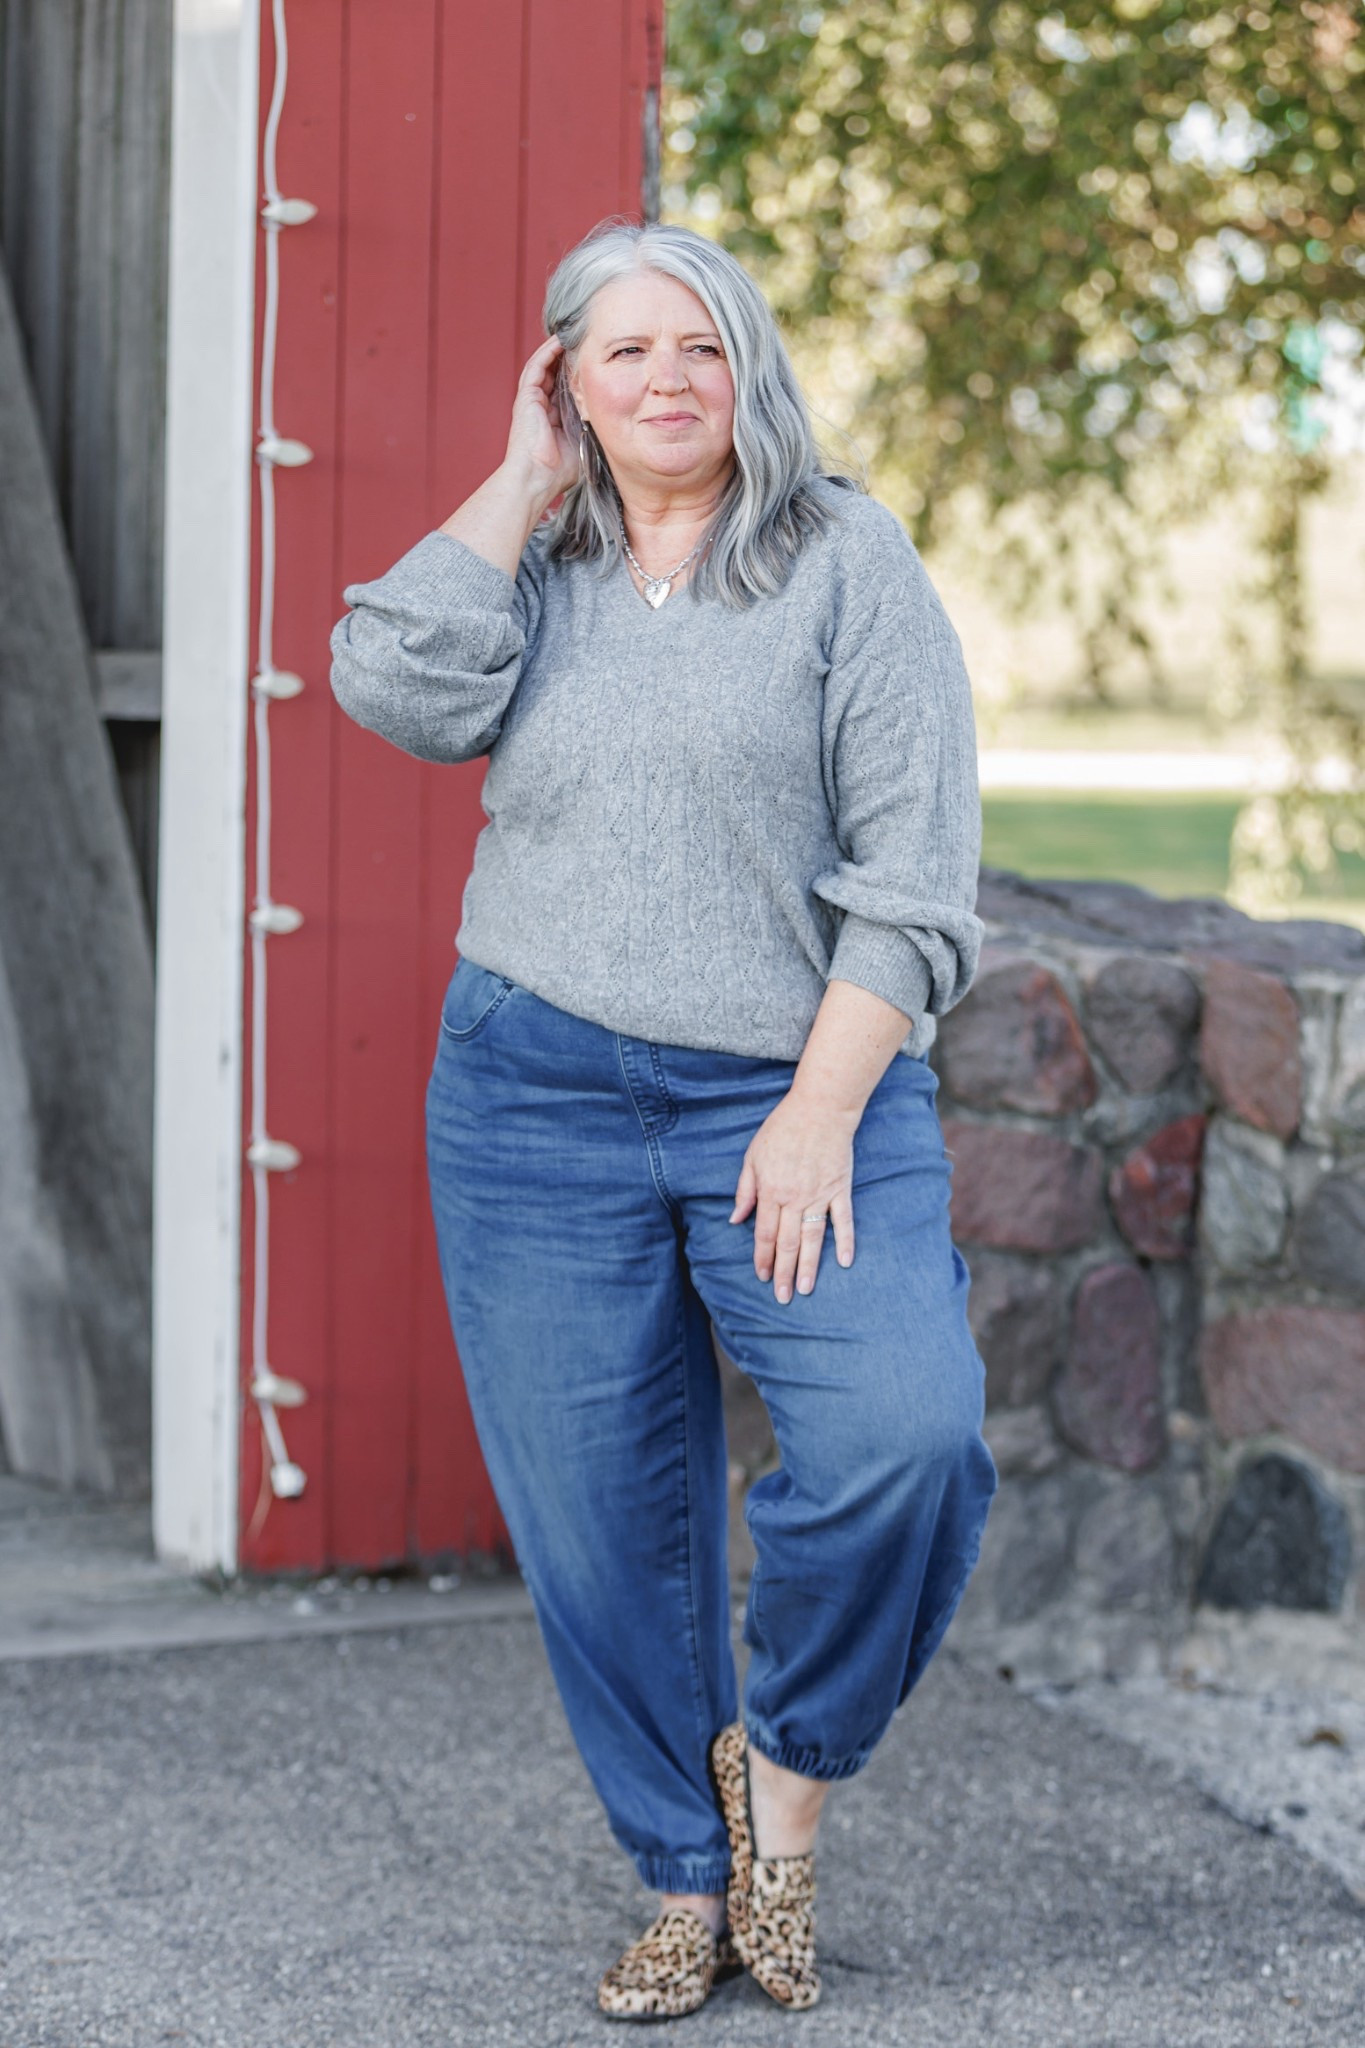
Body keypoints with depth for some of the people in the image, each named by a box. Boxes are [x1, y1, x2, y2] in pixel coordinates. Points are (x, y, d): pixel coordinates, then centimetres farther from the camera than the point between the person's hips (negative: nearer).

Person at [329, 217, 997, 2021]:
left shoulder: (847, 558, 3)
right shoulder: (535, 578, 13)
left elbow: (915, 866, -4)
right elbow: (397, 685, -9)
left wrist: (823, 1110, -12)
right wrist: (524, 485, 1)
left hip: (799, 1087, -2)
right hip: (538, 1095, 3)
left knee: (910, 1434, -23)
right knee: (605, 1526, 4)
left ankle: (788, 1767, 2)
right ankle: (690, 1884, 21)